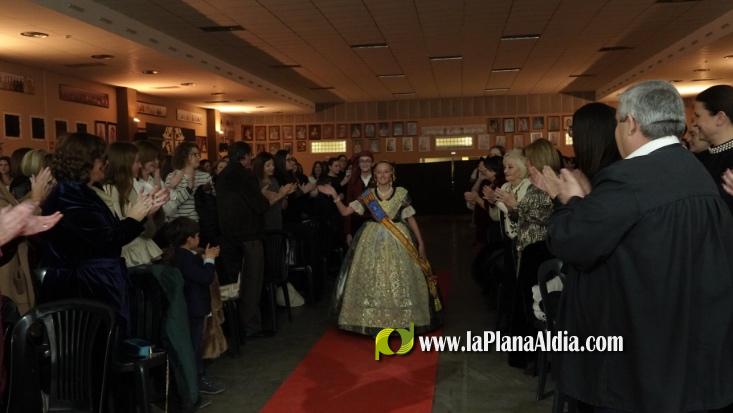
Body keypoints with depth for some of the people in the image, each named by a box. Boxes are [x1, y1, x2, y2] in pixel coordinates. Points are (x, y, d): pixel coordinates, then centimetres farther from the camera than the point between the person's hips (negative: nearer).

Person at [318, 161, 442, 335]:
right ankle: (374, 322, 15)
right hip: (373, 240, 1)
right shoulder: (368, 195, 2)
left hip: (398, 240, -1)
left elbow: (410, 218, 4)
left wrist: (421, 242, 1)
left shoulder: (401, 193, -1)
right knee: (372, 280, 2)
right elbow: (345, 211, -1)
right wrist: (335, 195, -14)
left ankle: (402, 322, 18)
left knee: (398, 282, 3)